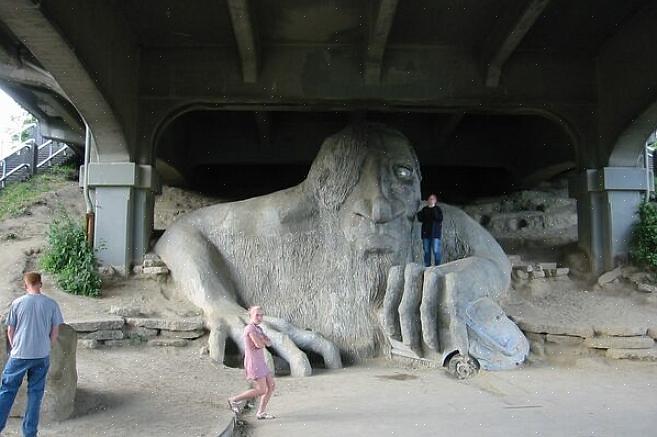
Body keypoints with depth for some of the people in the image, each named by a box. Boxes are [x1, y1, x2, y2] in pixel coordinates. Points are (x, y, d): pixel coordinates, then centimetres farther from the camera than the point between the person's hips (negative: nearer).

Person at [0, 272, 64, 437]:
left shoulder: (18, 303, -5)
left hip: (19, 355, -1)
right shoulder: (51, 304, -4)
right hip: (42, 356, 1)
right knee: (35, 393, 10)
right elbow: (55, 332, 1)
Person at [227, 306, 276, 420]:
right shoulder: (250, 328, -16)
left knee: (271, 386, 7)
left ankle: (261, 412, 12)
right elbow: (259, 344, -26)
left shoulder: (258, 329, 15)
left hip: (261, 363, 10)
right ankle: (234, 400, 3)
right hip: (253, 363, -10)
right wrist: (264, 341, -4)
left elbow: (269, 343, 8)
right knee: (261, 391, -9)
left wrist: (262, 340, -13)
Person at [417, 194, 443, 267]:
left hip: (435, 234, -4)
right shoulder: (424, 209, 11)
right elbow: (421, 219, 8)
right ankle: (427, 266, 13)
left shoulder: (438, 209, 0)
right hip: (426, 233, 4)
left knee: (436, 251, -9)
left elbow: (440, 219, -13)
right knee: (426, 251, 6)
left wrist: (434, 211, -24)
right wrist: (419, 214, -13)